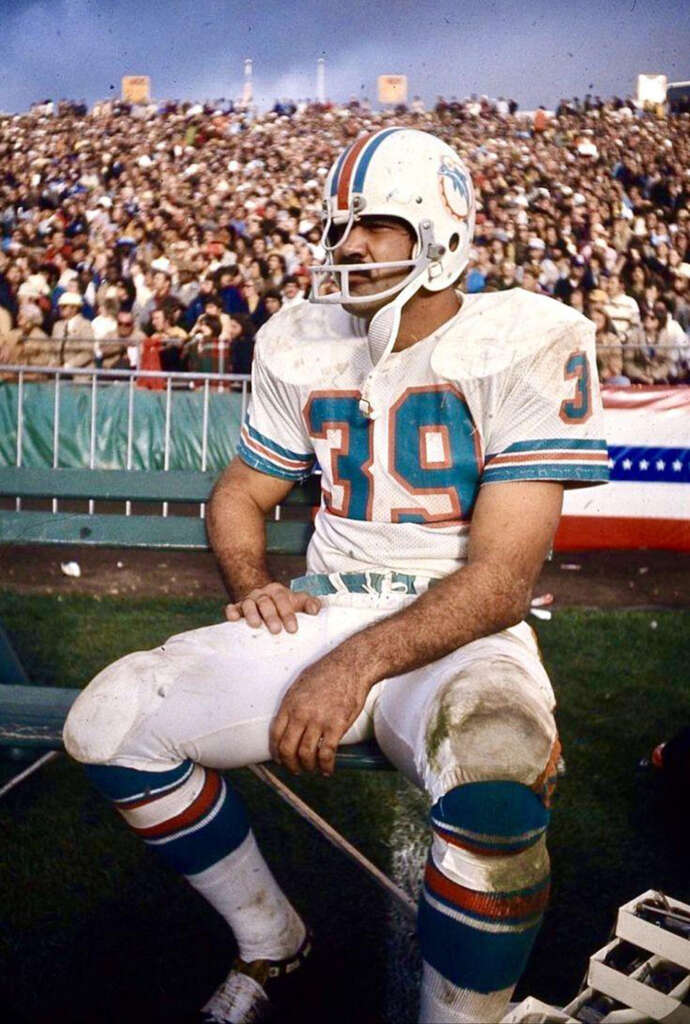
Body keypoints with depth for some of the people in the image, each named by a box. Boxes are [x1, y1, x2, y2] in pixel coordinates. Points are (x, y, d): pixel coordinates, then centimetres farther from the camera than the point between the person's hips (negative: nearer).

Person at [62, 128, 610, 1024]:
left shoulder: (528, 343, -10)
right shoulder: (300, 344, 8)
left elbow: (503, 577, -15)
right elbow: (241, 493, 18)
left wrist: (358, 663, -25)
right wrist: (254, 584, -4)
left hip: (458, 634, -4)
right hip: (325, 616, 5)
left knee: (497, 781, -39)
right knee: (110, 722, -9)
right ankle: (272, 942, 14)